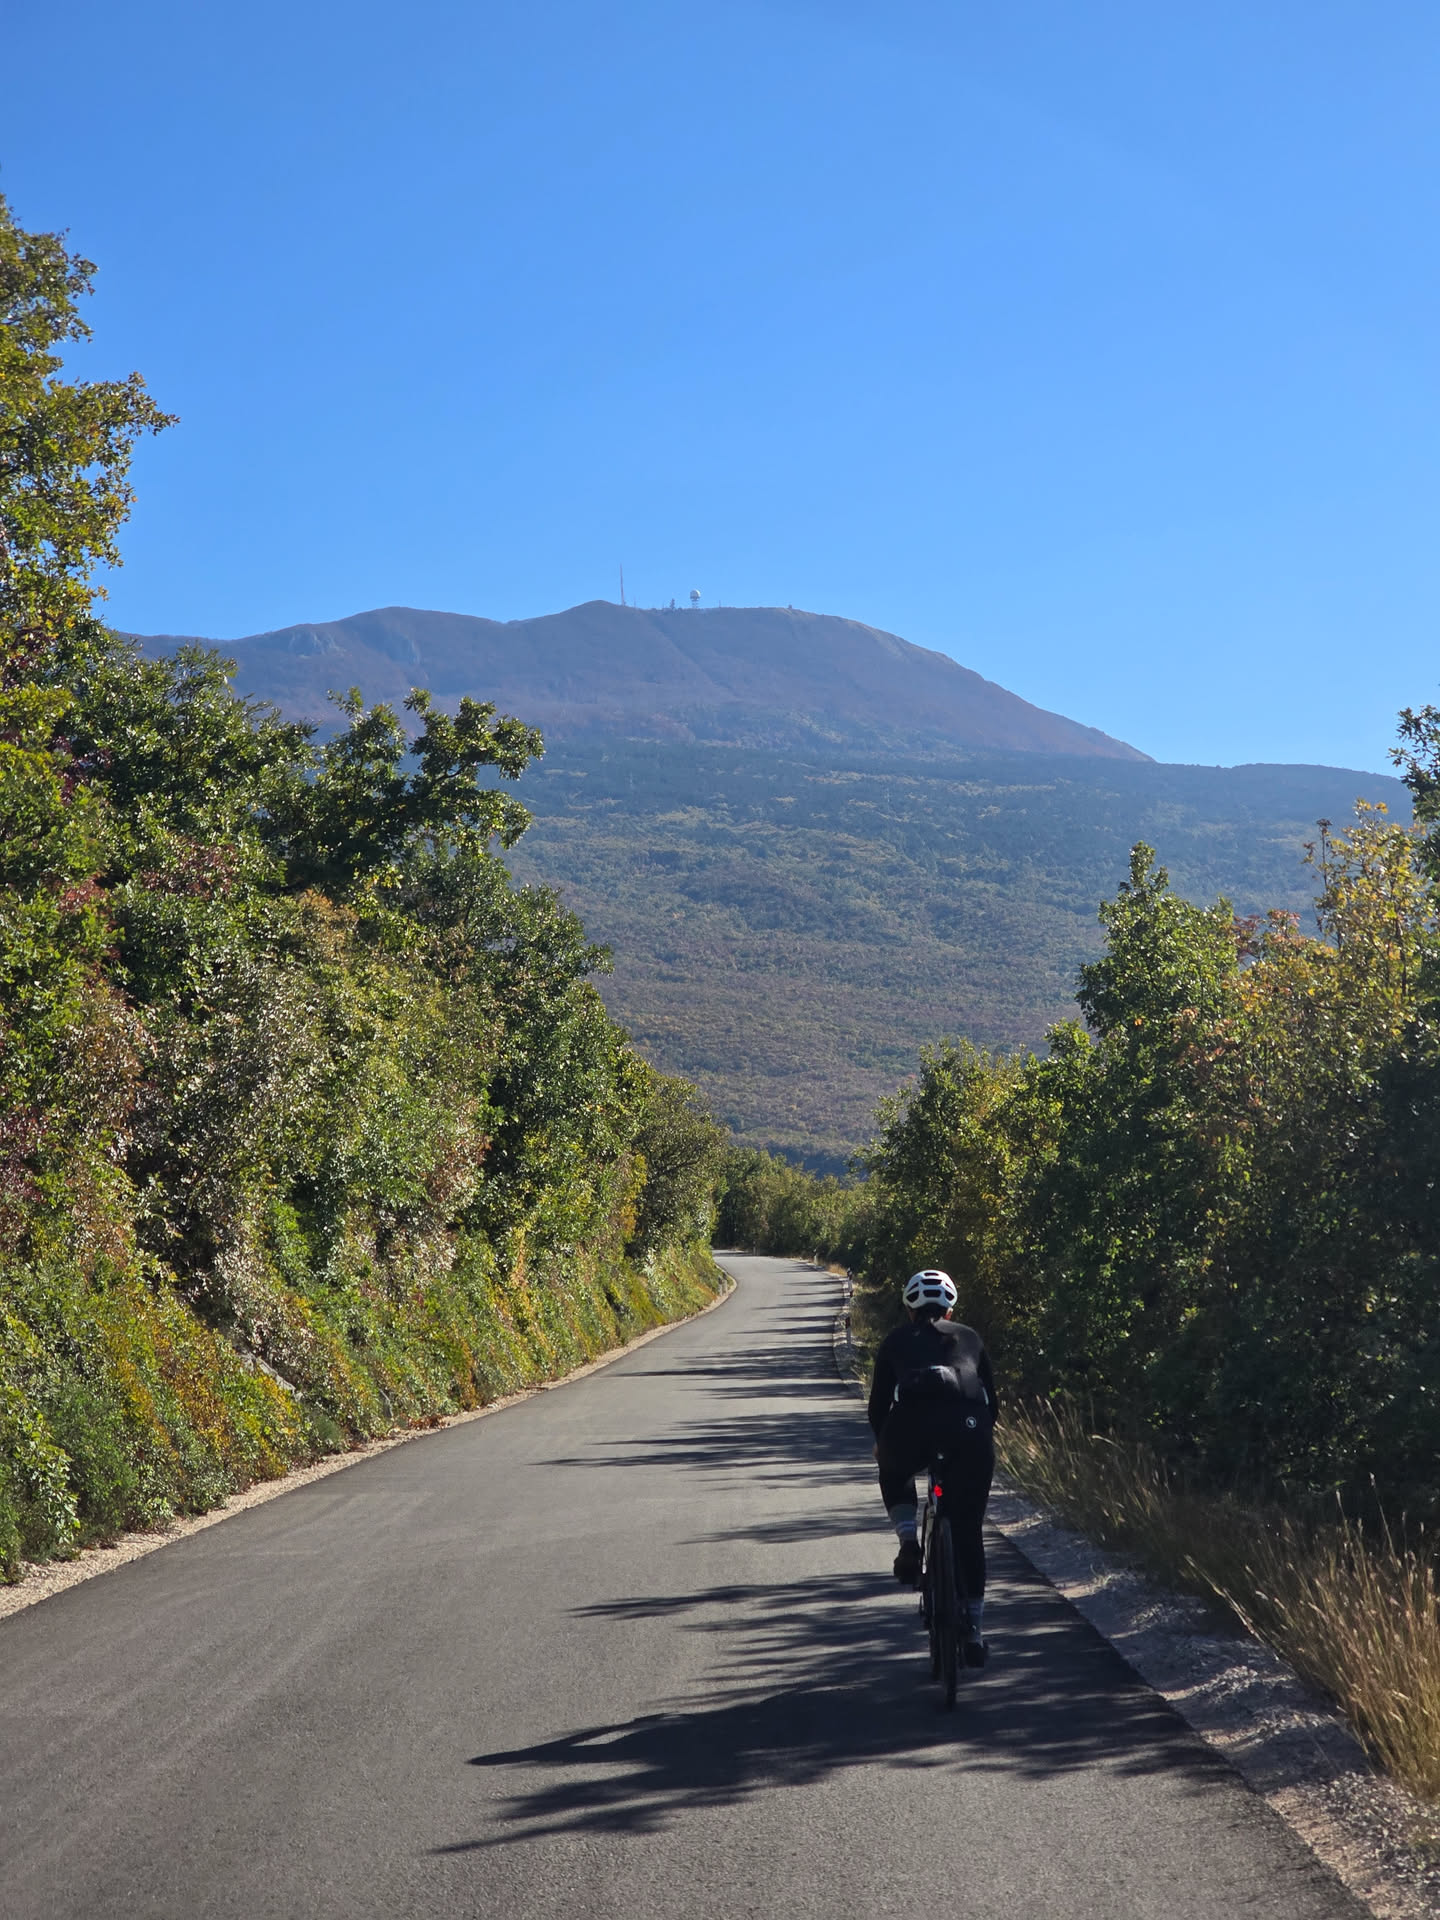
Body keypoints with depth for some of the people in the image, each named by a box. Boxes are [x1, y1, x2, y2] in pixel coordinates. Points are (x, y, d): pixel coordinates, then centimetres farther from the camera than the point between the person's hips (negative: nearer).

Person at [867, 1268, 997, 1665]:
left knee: (893, 1476, 35)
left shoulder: (897, 1339, 27)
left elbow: (879, 1401, 28)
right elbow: (991, 1398, 33)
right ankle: (973, 1631, 16)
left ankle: (909, 1541, 11)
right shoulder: (969, 1338, 30)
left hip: (912, 1424, -1)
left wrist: (882, 1443, 46)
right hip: (969, 1427, 1)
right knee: (969, 1535, 15)